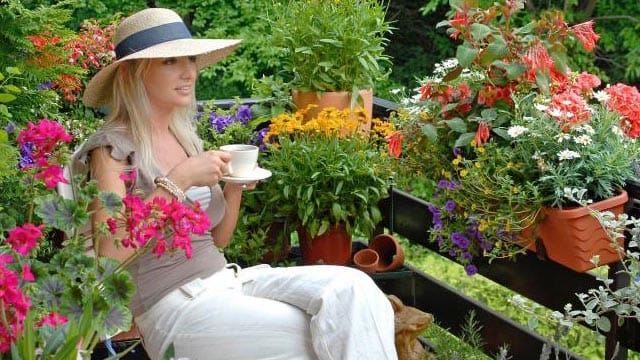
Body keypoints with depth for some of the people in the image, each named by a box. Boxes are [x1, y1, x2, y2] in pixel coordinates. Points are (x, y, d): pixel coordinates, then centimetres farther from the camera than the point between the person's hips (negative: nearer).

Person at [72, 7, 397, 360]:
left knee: (350, 286, -17)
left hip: (227, 279, 7)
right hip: (173, 304, -7)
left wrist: (235, 188, 1)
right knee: (326, 332, -22)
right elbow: (109, 253, -20)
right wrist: (177, 180, -22)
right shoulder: (112, 147, -7)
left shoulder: (186, 136, 14)